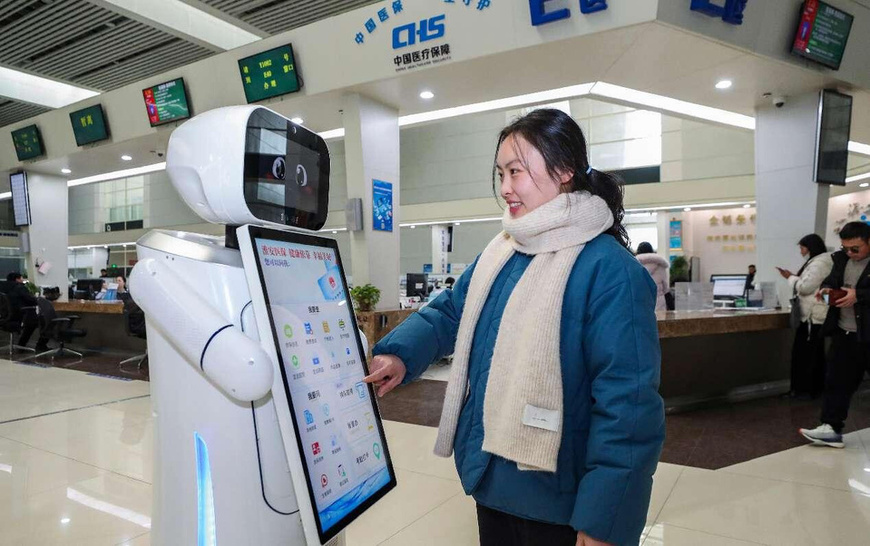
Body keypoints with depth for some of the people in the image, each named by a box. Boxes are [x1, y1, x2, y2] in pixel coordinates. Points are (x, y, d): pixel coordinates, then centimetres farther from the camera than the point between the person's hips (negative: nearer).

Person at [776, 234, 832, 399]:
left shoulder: (818, 264, -17)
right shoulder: (819, 262, 16)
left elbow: (805, 287, -21)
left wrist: (790, 278, -6)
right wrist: (792, 276, 7)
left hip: (812, 315, -11)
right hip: (815, 314, 11)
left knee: (804, 352, -4)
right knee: (815, 353, 16)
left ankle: (805, 389, 2)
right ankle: (815, 387, 25)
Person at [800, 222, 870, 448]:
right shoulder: (841, 259, 6)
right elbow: (832, 280, 17)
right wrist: (827, 288, -3)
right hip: (844, 332, 6)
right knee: (837, 380, 6)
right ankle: (831, 429, 11)